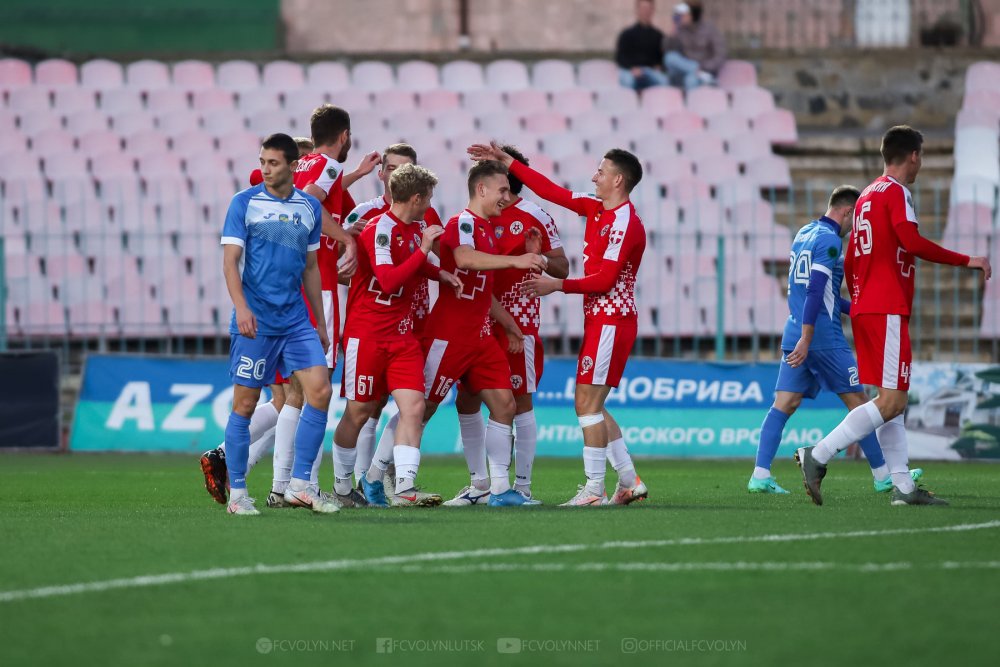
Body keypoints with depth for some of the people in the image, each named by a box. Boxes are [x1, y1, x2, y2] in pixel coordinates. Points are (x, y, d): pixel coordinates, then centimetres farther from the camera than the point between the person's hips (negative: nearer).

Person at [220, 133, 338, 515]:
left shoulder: (310, 208, 10)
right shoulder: (244, 203, -2)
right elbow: (230, 260, -6)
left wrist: (320, 324, 18)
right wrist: (241, 307, -21)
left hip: (296, 320, 4)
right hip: (255, 322, -4)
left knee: (320, 391, -9)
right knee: (245, 404, -2)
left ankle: (299, 485, -3)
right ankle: (237, 494, 8)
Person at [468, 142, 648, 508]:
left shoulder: (625, 224, -16)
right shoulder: (595, 207, 11)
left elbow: (605, 279, -19)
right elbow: (552, 191, 17)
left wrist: (559, 285, -18)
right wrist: (507, 162, 17)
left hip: (611, 321, -10)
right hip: (600, 318, 10)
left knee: (587, 402, -10)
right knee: (591, 406, 11)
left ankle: (594, 490, -9)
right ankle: (629, 482, 14)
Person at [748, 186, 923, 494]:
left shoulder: (803, 234, 17)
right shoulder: (829, 240, -12)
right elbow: (816, 292, -20)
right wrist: (805, 340, -24)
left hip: (794, 334, 8)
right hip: (824, 337, -8)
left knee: (784, 404, 2)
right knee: (858, 402, 3)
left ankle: (760, 475, -10)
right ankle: (883, 476, 9)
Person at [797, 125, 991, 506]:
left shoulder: (867, 196, 19)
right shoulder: (895, 192, -8)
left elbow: (850, 262, 22)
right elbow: (912, 242, -23)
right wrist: (966, 261, -17)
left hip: (864, 308, 10)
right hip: (887, 311, -10)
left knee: (891, 402, 8)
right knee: (892, 402, -11)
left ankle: (903, 486, 6)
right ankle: (818, 456, -17)